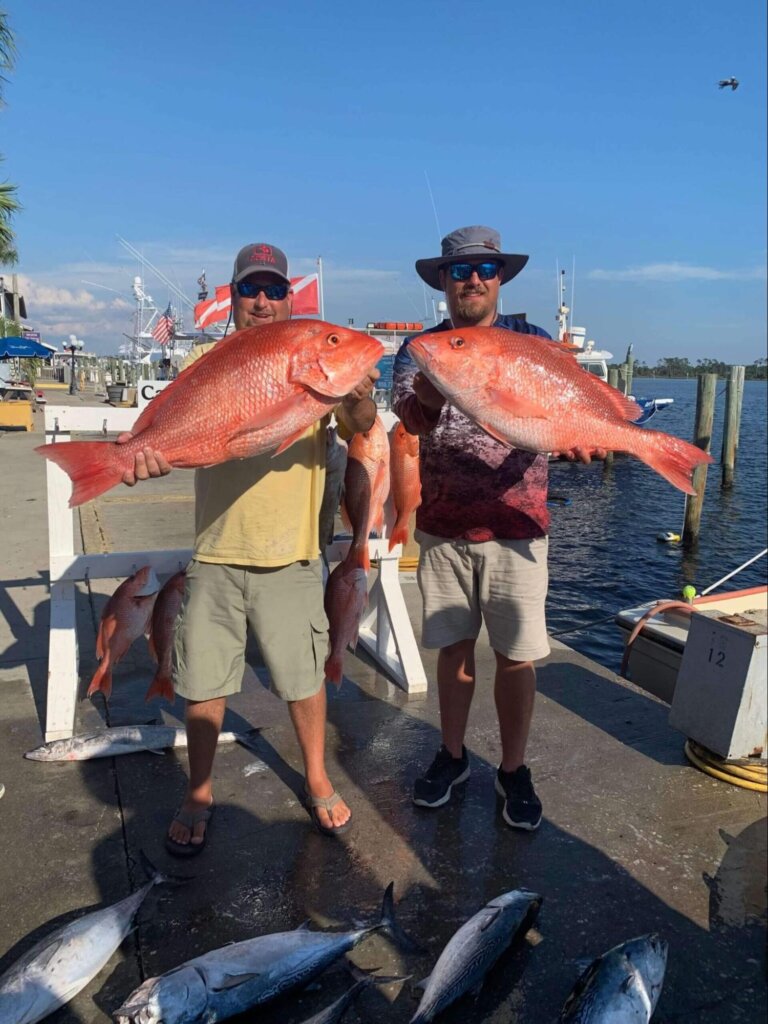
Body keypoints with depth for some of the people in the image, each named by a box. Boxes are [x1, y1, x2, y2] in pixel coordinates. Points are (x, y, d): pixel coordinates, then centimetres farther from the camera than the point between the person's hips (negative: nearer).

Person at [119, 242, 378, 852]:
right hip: (216, 554, 1)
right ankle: (200, 795, 34)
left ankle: (317, 782, 35)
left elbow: (361, 428, -11)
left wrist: (360, 397, -35)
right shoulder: (207, 362, 5)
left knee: (305, 677, 11)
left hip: (291, 555, -1)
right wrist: (146, 449, -29)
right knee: (204, 683, 11)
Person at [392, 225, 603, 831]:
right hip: (443, 528, 1)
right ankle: (452, 756, 32)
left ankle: (514, 770, 26)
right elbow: (412, 418, -13)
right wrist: (428, 398, -37)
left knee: (516, 656, 6)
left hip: (516, 528, -1)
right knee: (454, 647, 13)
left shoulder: (533, 342, 3)